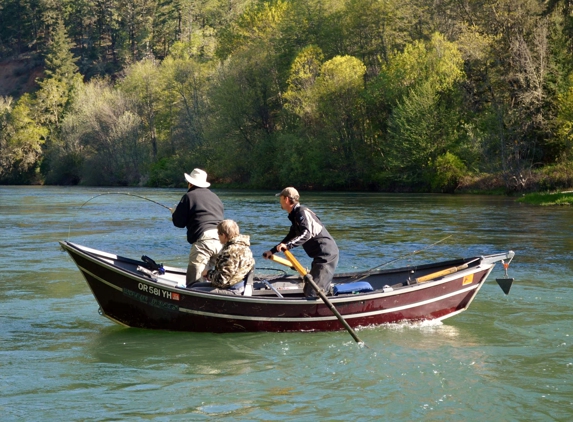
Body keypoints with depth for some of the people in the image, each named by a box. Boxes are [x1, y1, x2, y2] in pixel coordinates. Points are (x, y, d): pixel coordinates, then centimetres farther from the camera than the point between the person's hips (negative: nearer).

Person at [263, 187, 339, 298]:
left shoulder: (302, 212, -13)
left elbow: (307, 233, -27)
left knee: (312, 293, -15)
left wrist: (288, 245, -34)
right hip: (322, 255, 11)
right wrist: (272, 251, 31)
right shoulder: (295, 215, 19)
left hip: (326, 255, -11)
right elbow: (291, 237, 30)